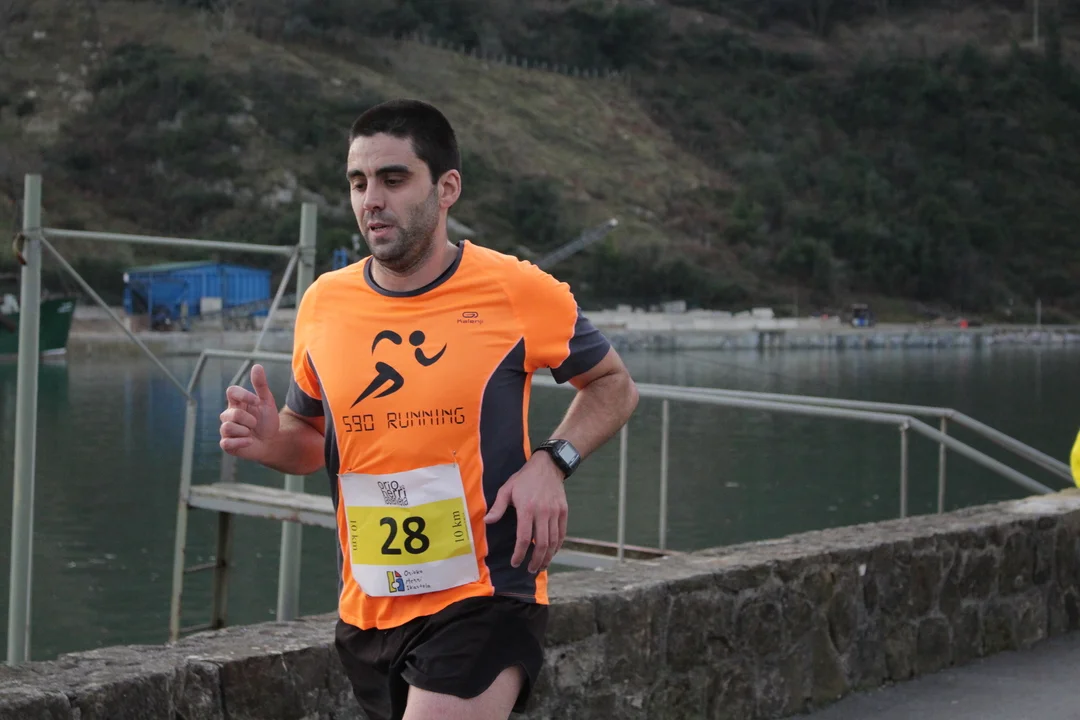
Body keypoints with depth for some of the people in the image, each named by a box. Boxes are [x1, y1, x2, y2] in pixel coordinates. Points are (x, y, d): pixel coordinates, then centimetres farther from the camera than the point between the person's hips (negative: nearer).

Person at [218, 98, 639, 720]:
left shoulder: (517, 291, -10)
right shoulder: (325, 303, 1)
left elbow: (614, 385, 5)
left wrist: (552, 463, -12)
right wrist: (270, 441, -7)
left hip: (484, 603, -5)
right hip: (367, 615, 5)